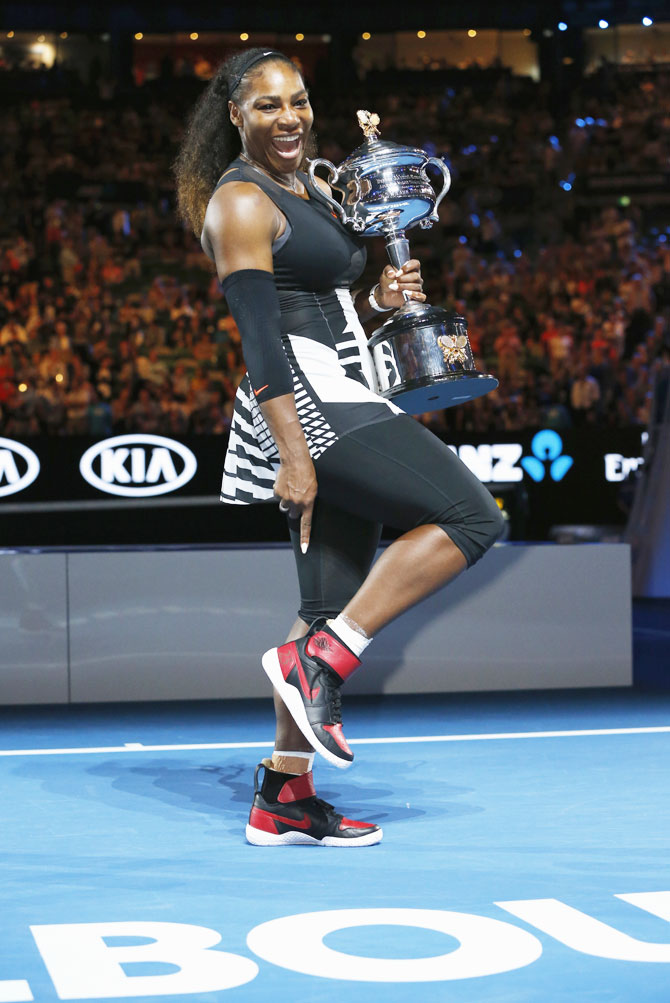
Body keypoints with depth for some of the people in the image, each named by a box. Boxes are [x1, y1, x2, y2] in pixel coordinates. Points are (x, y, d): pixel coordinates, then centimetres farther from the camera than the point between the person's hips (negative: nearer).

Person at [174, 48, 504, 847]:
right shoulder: (240, 203, -8)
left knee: (333, 612, 7)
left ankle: (283, 799, 12)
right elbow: (259, 337, -17)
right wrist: (292, 456, -23)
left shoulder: (308, 189, 21)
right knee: (471, 517, -16)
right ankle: (317, 660, -13)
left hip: (343, 407, 9)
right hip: (306, 407, -9)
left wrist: (380, 301, 5)